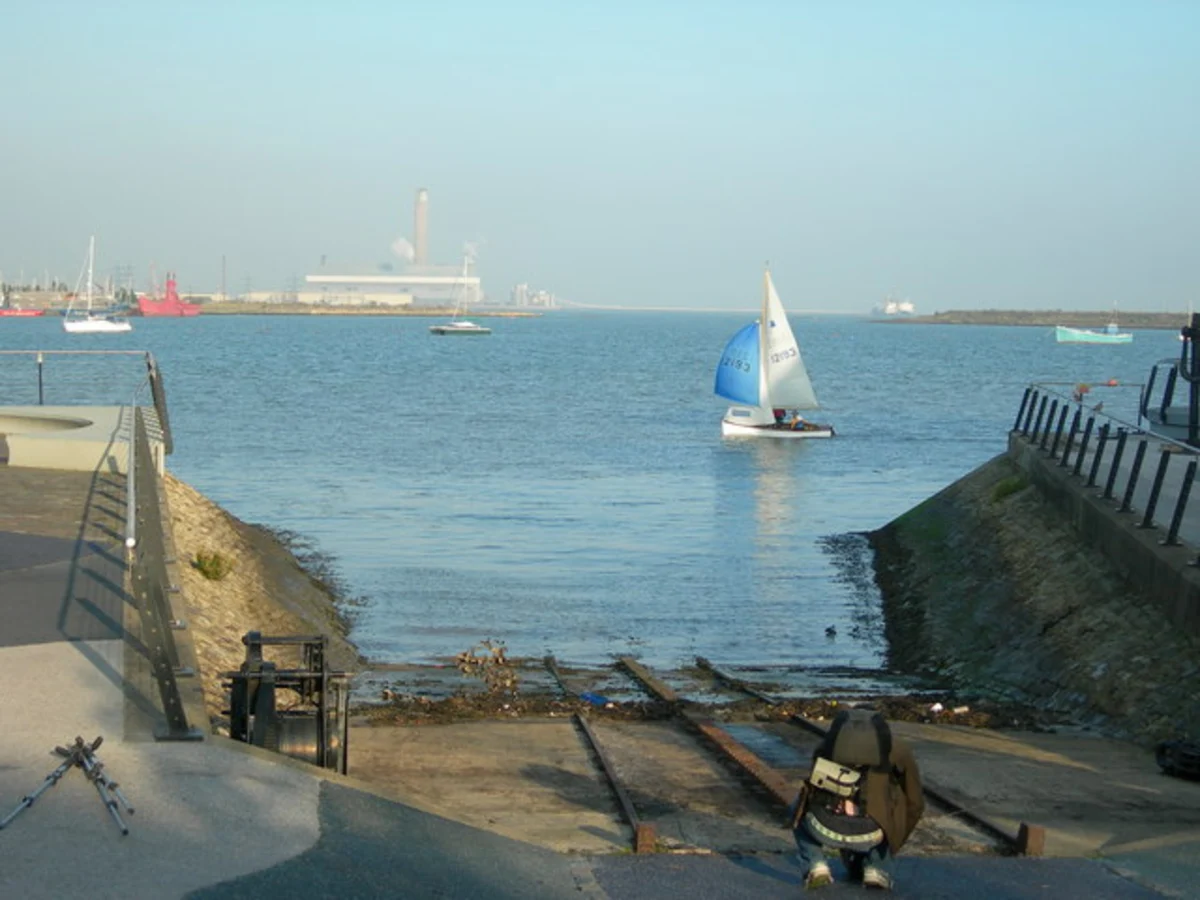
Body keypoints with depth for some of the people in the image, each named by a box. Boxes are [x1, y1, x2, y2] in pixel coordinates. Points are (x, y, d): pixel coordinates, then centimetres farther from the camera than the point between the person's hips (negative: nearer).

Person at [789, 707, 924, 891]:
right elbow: (914, 805, 31)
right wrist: (892, 847, 47)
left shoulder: (832, 739, 30)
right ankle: (877, 869, 18)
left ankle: (816, 867, 15)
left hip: (823, 827, 1)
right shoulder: (897, 747, 24)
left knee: (801, 810, 39)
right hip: (867, 834, -1)